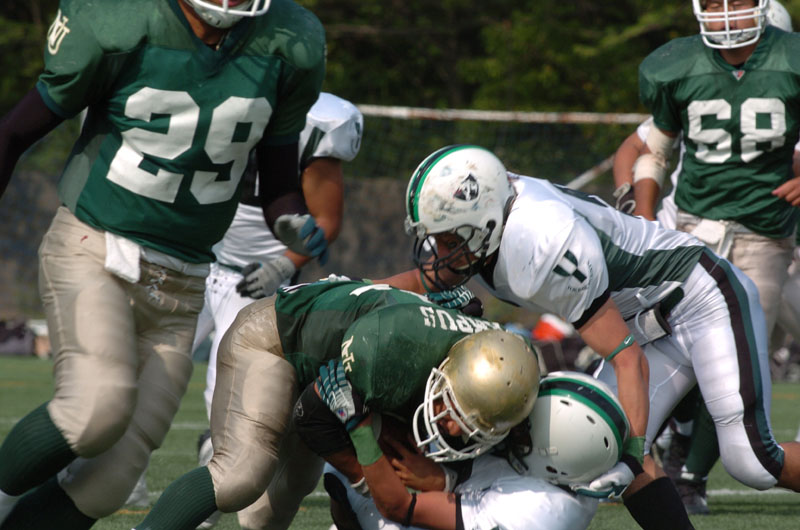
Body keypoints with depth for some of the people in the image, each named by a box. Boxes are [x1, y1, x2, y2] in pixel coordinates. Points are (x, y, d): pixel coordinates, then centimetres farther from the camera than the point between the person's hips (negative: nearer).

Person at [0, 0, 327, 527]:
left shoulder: (288, 45, -3)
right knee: (99, 408, -29)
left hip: (177, 286, 4)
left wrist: (297, 225, -13)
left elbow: (279, 185, 9)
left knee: (105, 483, -2)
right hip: (91, 255, -4)